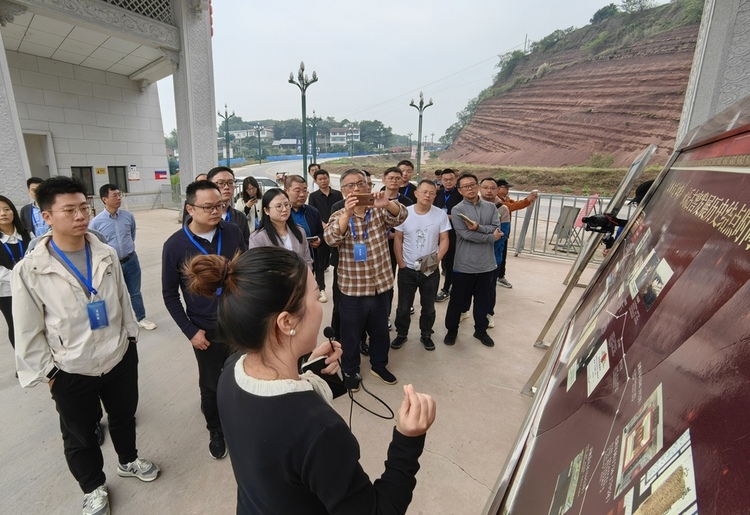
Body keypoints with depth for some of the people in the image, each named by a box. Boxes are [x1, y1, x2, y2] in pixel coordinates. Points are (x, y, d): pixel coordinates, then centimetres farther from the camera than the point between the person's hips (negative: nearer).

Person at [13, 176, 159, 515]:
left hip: (121, 359, 3)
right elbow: (29, 333, -9)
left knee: (124, 417, 24)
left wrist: (131, 337, 8)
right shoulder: (29, 271, -17)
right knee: (80, 437, 20)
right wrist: (47, 373, -6)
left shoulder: (107, 255, -6)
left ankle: (128, 462, 52)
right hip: (71, 373, -2)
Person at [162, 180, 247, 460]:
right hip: (207, 331, -1)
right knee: (211, 386, 17)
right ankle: (215, 430, 44)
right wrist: (190, 331, -7)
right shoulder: (175, 245, -12)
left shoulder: (233, 232, -8)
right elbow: (170, 294, -4)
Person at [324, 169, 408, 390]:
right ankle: (350, 371, 36)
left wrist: (387, 204, -43)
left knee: (380, 331, 20)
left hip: (380, 285, 2)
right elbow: (331, 239, -26)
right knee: (351, 334, 14)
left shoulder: (380, 212, -1)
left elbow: (400, 216, -21)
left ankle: (379, 365, 43)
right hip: (352, 289, -2)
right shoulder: (339, 216, -6)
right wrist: (347, 213, -44)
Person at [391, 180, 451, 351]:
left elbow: (444, 240, -2)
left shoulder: (441, 214, -6)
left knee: (428, 306, 14)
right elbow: (398, 239, -1)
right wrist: (400, 263, -6)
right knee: (403, 306, 11)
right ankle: (401, 334, 32)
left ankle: (426, 335, 35)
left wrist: (436, 260, -15)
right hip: (407, 269, 0)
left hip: (431, 270, 0)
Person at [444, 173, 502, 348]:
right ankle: (452, 330, 27)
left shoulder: (490, 207, 7)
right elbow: (466, 234, -18)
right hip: (464, 264, -3)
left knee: (483, 299, 17)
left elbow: (497, 229, -7)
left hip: (486, 263, 4)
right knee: (458, 299, 9)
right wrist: (490, 237, -10)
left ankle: (481, 330, 35)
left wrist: (478, 227, -22)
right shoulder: (457, 210, -6)